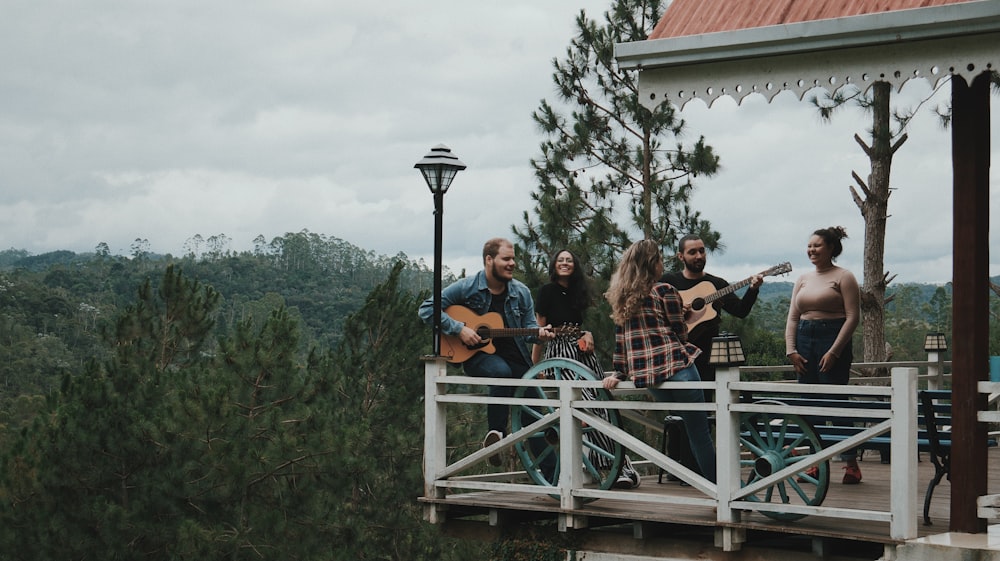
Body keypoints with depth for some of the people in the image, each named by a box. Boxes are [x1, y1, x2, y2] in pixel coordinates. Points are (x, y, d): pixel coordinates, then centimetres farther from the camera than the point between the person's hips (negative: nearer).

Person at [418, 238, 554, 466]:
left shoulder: (521, 292, 6)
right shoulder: (467, 288, -6)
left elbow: (528, 325, 9)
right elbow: (427, 309, -9)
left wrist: (539, 333, -16)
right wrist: (459, 329, -18)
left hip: (515, 357, 4)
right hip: (478, 355, -4)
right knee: (502, 372, -38)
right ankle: (495, 433, -29)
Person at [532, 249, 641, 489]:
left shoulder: (577, 292, 18)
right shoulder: (547, 291, 0)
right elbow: (540, 329, -1)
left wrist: (588, 335, 6)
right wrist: (535, 366, -1)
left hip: (583, 352, 7)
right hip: (559, 352, -7)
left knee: (603, 404, -5)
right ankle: (621, 464, -19)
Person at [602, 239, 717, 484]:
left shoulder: (621, 298, 13)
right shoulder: (664, 291, -4)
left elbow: (620, 338, 14)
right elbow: (681, 334, 0)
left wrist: (619, 372, 17)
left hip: (645, 373, 6)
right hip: (676, 366, -6)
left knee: (690, 429, 18)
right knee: (700, 433, -1)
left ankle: (710, 483, 21)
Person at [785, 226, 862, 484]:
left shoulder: (843, 277, -2)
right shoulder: (803, 279, 17)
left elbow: (853, 317, -10)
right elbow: (792, 318, 16)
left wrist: (834, 352, -16)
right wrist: (791, 350, 3)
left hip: (833, 340, -6)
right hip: (804, 341, 6)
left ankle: (851, 465, -1)